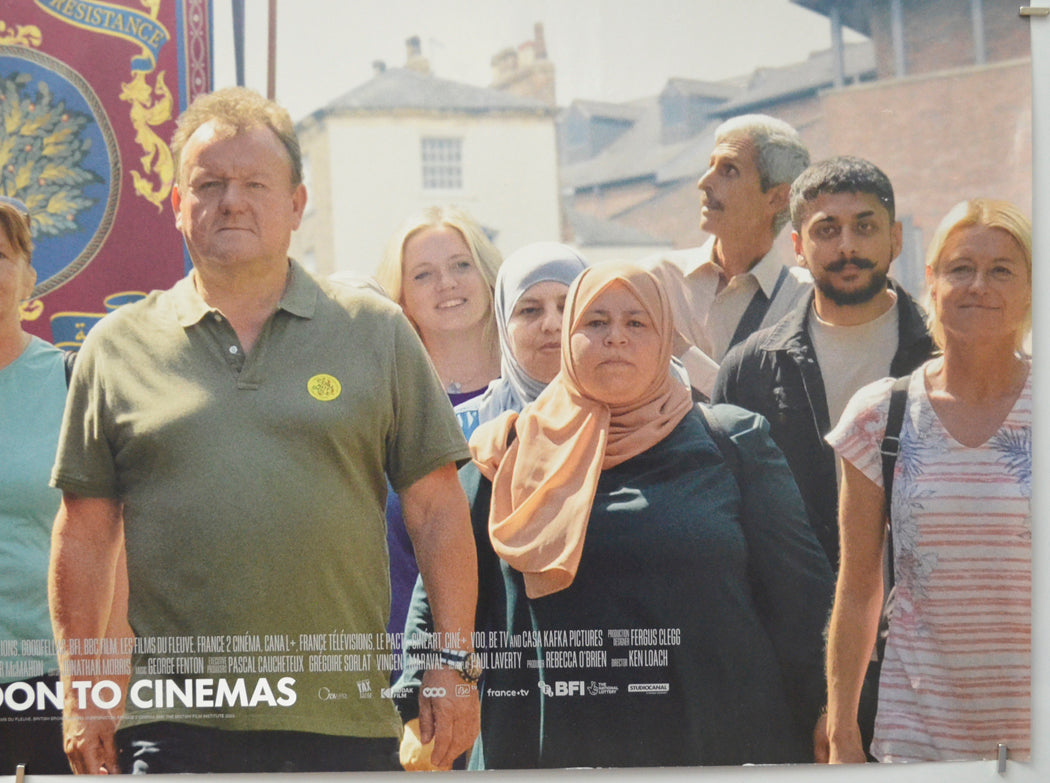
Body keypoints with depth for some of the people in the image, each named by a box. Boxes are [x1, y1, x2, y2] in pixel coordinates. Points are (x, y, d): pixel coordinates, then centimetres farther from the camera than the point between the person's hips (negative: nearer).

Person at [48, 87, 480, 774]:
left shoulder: (376, 332, 6)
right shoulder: (119, 347, 7)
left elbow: (436, 507, 6)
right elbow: (85, 532, 9)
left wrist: (453, 662, 0)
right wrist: (84, 688, 4)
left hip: (346, 720, 0)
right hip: (175, 723, 0)